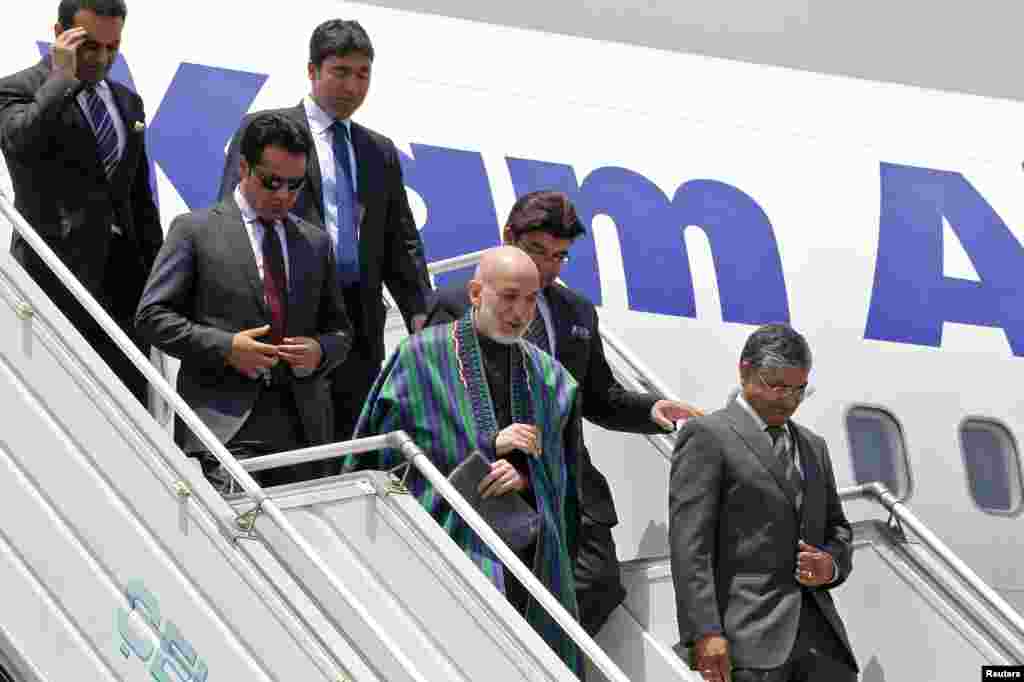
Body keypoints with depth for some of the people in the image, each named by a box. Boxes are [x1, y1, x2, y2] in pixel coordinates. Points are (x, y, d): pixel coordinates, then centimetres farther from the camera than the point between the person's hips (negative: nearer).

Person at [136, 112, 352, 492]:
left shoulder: (316, 243, 19)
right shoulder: (195, 231, 5)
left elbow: (339, 329, 24)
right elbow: (152, 315, 1)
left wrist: (320, 351, -1)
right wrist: (224, 347, -12)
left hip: (303, 426, 5)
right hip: (228, 418, -5)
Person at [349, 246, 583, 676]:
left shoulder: (547, 374, 14)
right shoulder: (423, 357, -1)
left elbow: (557, 475, 14)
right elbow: (388, 451, -5)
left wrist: (524, 475, -11)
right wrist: (489, 445, -10)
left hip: (533, 554, 5)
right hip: (453, 539, -5)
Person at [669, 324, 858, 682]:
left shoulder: (813, 447, 24)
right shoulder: (707, 436, 0)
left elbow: (837, 529, 30)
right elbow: (689, 544, -8)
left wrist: (832, 564, 4)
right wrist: (705, 633, -18)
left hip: (817, 627, 7)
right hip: (748, 635, -7)